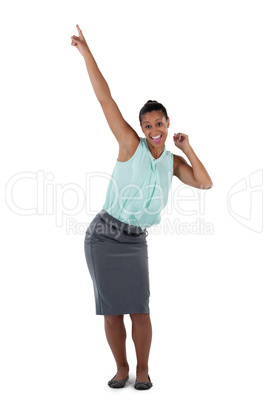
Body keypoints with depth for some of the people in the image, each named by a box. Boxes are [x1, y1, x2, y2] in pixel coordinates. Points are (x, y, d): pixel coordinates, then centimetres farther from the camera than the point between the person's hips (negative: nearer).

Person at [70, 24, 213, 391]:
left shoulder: (173, 162, 7)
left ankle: (143, 369, 16)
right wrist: (86, 52, -14)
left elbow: (206, 184, -3)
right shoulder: (131, 145, -7)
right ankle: (122, 368, 19)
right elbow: (106, 100, -11)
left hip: (134, 242, 3)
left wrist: (187, 149, -1)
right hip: (103, 236, -3)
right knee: (111, 310, 1)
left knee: (139, 309, -4)